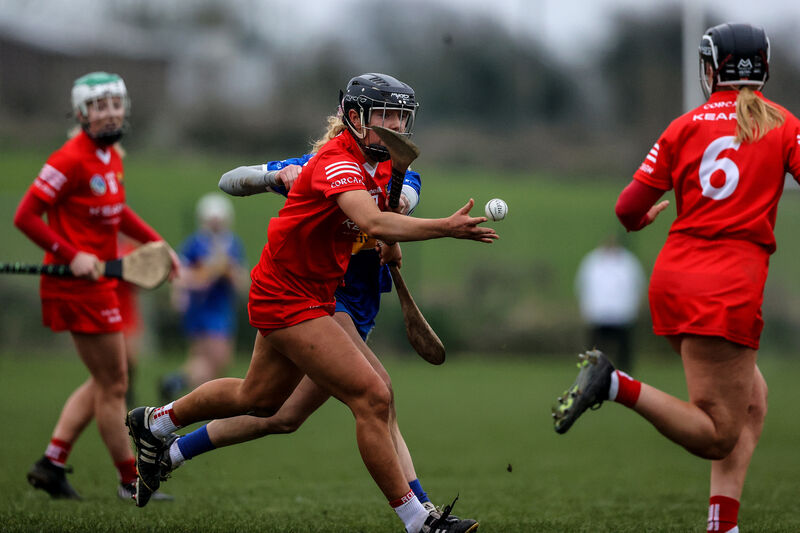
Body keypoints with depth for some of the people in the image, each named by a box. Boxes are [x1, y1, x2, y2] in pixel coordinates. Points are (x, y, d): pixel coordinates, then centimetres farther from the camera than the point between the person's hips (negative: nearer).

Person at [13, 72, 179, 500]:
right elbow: (25, 217, -18)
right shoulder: (71, 160, -17)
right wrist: (72, 255, -23)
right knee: (113, 384, -1)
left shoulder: (111, 158, 10)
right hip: (78, 284, -9)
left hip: (96, 281, 9)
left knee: (103, 382, 16)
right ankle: (130, 481, 9)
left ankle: (50, 464, 16)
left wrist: (155, 242, 14)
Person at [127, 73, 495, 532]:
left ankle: (157, 422, 47)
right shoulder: (338, 162, -25)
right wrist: (447, 227, -52)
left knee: (258, 399, 26)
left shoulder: (382, 165, 4)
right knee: (373, 397, -16)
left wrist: (390, 243, 7)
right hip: (288, 298, -10)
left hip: (317, 295, 10)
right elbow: (372, 222, -45)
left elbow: (381, 220, 27)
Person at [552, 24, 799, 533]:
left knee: (752, 399, 17)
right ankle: (616, 385, -23)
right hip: (730, 286, -5)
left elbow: (629, 210, 8)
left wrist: (647, 215, 30)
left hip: (673, 275, 5)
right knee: (717, 435, -4)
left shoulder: (684, 127, 9)